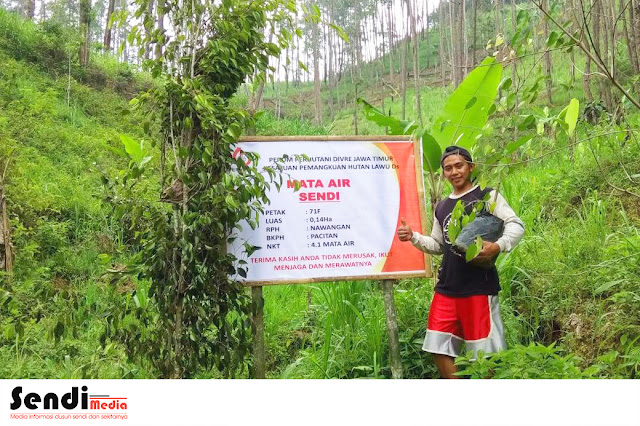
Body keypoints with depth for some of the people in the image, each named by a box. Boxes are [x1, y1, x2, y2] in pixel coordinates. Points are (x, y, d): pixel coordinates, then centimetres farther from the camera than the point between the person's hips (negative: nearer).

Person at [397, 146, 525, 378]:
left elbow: (516, 225, -9)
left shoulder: (487, 196, -1)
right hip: (446, 288, 6)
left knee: (484, 352, -2)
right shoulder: (441, 207, 17)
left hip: (479, 288, -6)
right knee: (439, 348, 8)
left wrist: (499, 245, -27)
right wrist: (413, 237, 7)